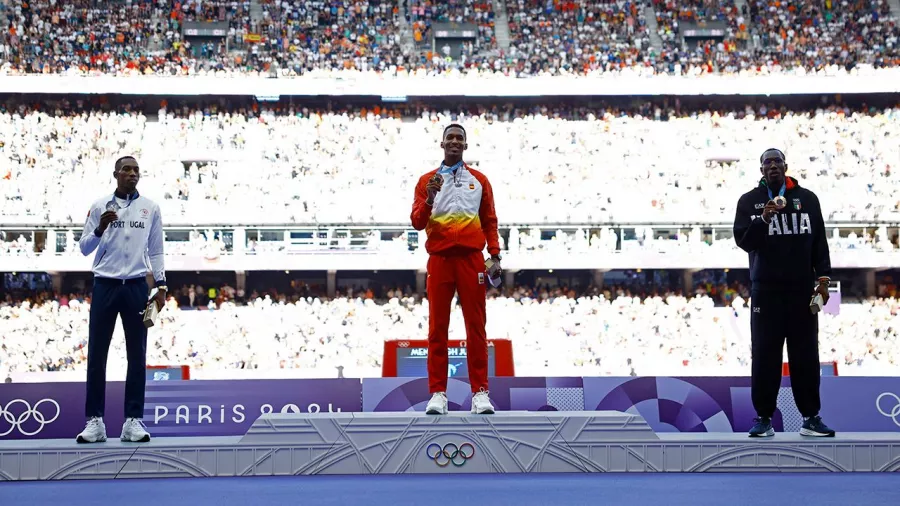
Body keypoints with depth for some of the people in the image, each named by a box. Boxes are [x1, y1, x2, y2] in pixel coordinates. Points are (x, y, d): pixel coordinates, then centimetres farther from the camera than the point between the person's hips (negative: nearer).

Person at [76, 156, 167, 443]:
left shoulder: (150, 208, 8)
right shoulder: (100, 207, 5)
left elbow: (156, 251, 12)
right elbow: (84, 248, 5)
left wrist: (161, 285, 3)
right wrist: (100, 229, -13)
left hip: (136, 287, 1)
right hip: (105, 286, -1)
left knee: (137, 356, 1)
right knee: (97, 354, -2)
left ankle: (133, 420, 5)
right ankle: (95, 421, 2)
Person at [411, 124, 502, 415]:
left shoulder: (479, 180, 12)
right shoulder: (427, 180, 11)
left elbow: (490, 221, 12)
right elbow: (417, 223, 3)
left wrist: (495, 256, 1)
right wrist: (429, 199, -15)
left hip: (471, 259, 0)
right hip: (439, 259, 0)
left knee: (476, 326, -1)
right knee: (437, 327, -1)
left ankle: (480, 392, 1)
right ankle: (437, 393, 1)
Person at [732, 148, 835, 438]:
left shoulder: (807, 198, 8)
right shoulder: (749, 201, 5)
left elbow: (819, 241, 8)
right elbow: (743, 241, -3)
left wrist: (823, 278, 0)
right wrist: (764, 220, -19)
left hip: (802, 289, 1)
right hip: (766, 291, -1)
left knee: (806, 354, 2)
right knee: (765, 355, -1)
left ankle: (811, 417, 7)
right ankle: (764, 417, 3)